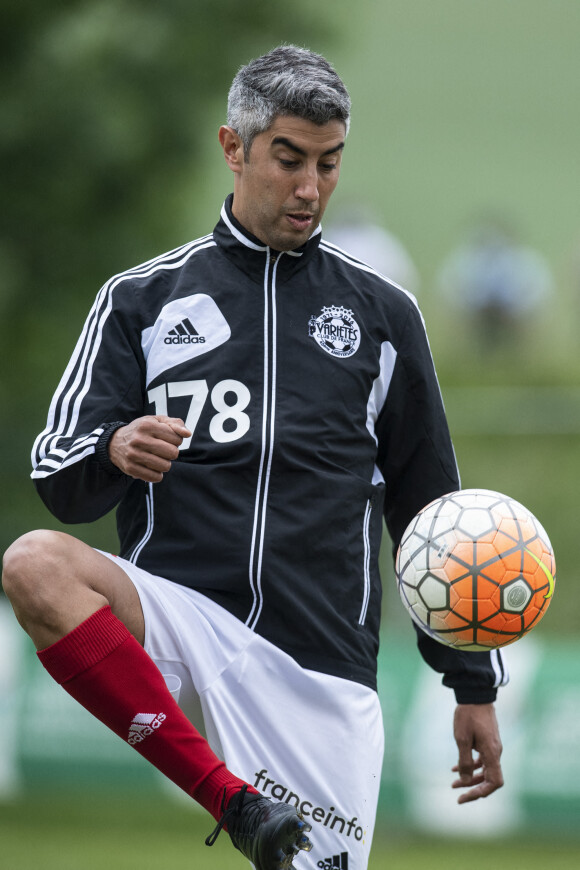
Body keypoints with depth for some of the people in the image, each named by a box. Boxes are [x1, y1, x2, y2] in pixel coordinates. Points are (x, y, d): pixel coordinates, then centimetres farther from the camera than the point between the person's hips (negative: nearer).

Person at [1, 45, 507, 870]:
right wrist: (114, 452, -20)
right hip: (177, 612, -1)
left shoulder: (382, 312, 13)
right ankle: (233, 799, -29)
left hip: (320, 660, 1)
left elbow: (432, 510, 17)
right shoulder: (142, 298, 11)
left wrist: (474, 684, 14)